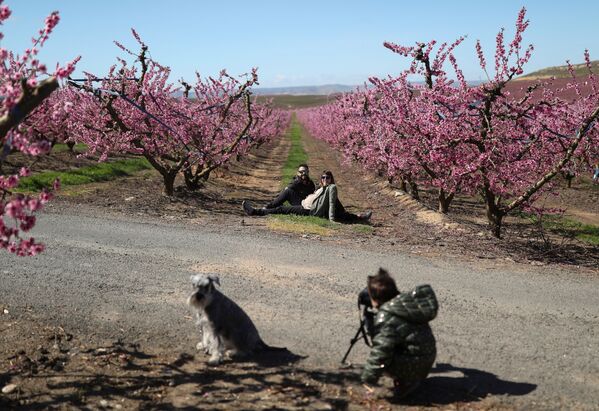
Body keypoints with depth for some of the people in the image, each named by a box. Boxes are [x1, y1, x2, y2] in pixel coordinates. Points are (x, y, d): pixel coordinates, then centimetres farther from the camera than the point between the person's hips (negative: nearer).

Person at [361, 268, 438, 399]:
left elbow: (380, 351, -26)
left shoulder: (385, 317, -22)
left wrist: (368, 379, -16)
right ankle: (415, 378, 17)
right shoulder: (406, 303, 2)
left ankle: (407, 382, -4)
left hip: (413, 364, -9)